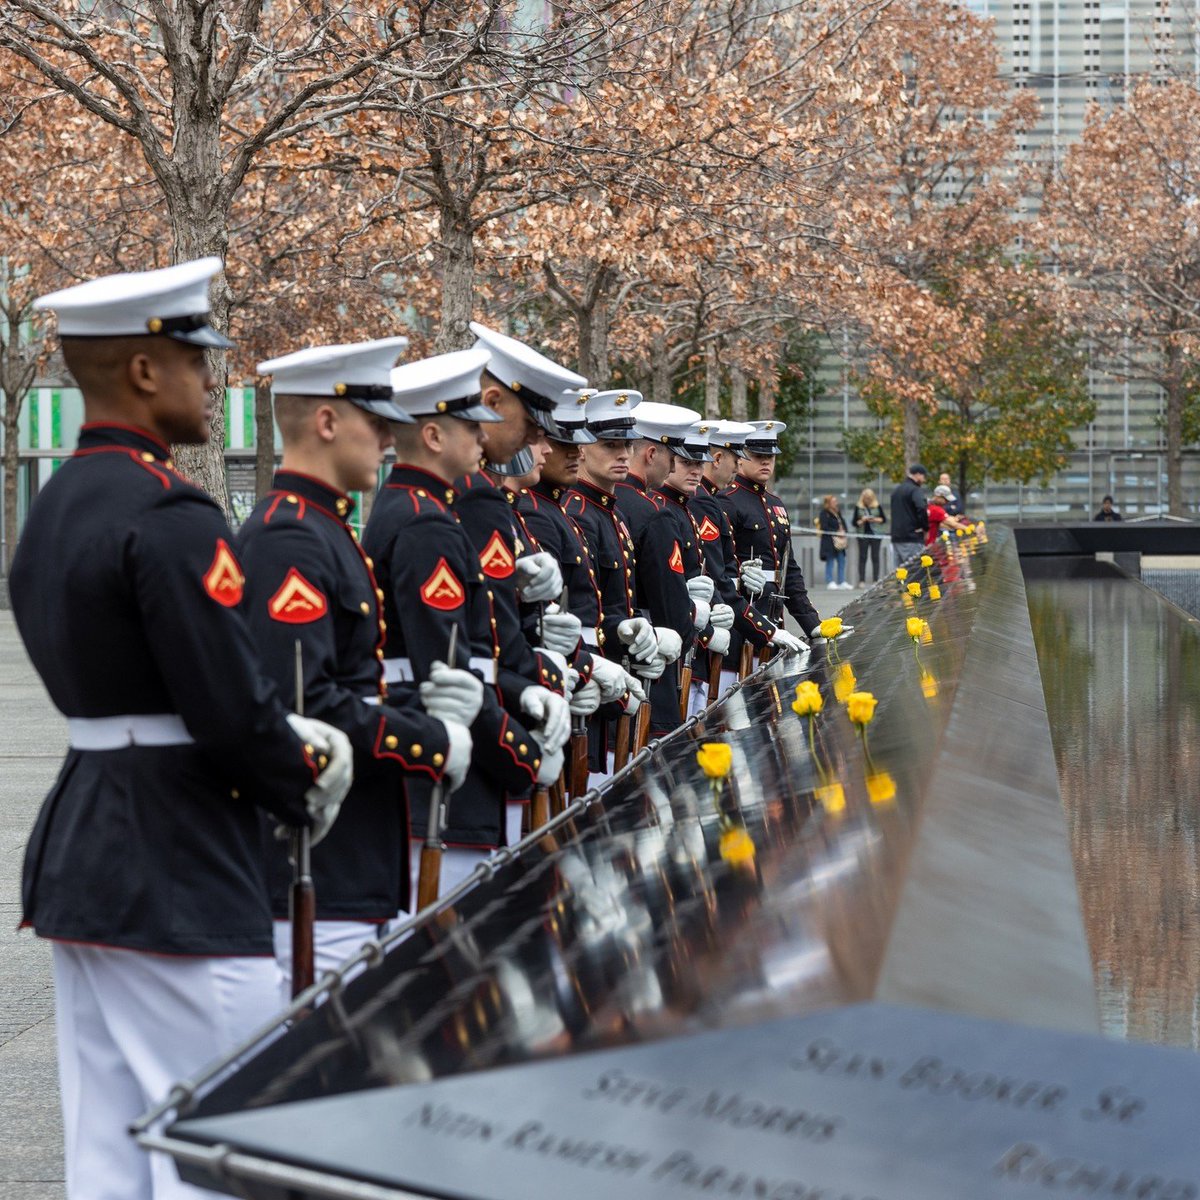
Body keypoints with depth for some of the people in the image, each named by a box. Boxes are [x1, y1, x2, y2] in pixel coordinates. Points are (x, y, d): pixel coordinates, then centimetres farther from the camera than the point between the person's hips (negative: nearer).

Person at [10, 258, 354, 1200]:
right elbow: (231, 709, -20)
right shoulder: (170, 516, -18)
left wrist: (290, 739, 9)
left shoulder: (55, 506, 13)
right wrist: (308, 785, -1)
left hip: (79, 864, 10)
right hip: (178, 883, -10)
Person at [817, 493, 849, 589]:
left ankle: (841, 582, 12)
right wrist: (836, 533, -19)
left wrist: (843, 532, -1)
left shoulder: (838, 512, 15)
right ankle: (830, 582, 2)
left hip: (840, 541, 8)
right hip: (829, 542, -8)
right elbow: (824, 527, -16)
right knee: (830, 562, -3)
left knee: (841, 561, 7)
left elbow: (843, 523, 18)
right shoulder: (824, 513, -9)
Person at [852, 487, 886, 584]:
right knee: (862, 557, -1)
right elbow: (855, 523, 5)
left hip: (875, 534, 0)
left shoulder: (877, 506, 5)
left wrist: (876, 520, -9)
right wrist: (862, 521, -13)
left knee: (875, 557, 1)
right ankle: (862, 580, -1)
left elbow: (884, 520, 9)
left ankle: (875, 580, 3)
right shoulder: (858, 507, 4)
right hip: (863, 535, 0)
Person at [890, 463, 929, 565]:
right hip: (912, 538, -9)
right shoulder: (915, 490, -10)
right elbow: (921, 509, -24)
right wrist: (926, 527, -10)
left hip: (896, 537, 9)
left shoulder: (897, 490, 19)